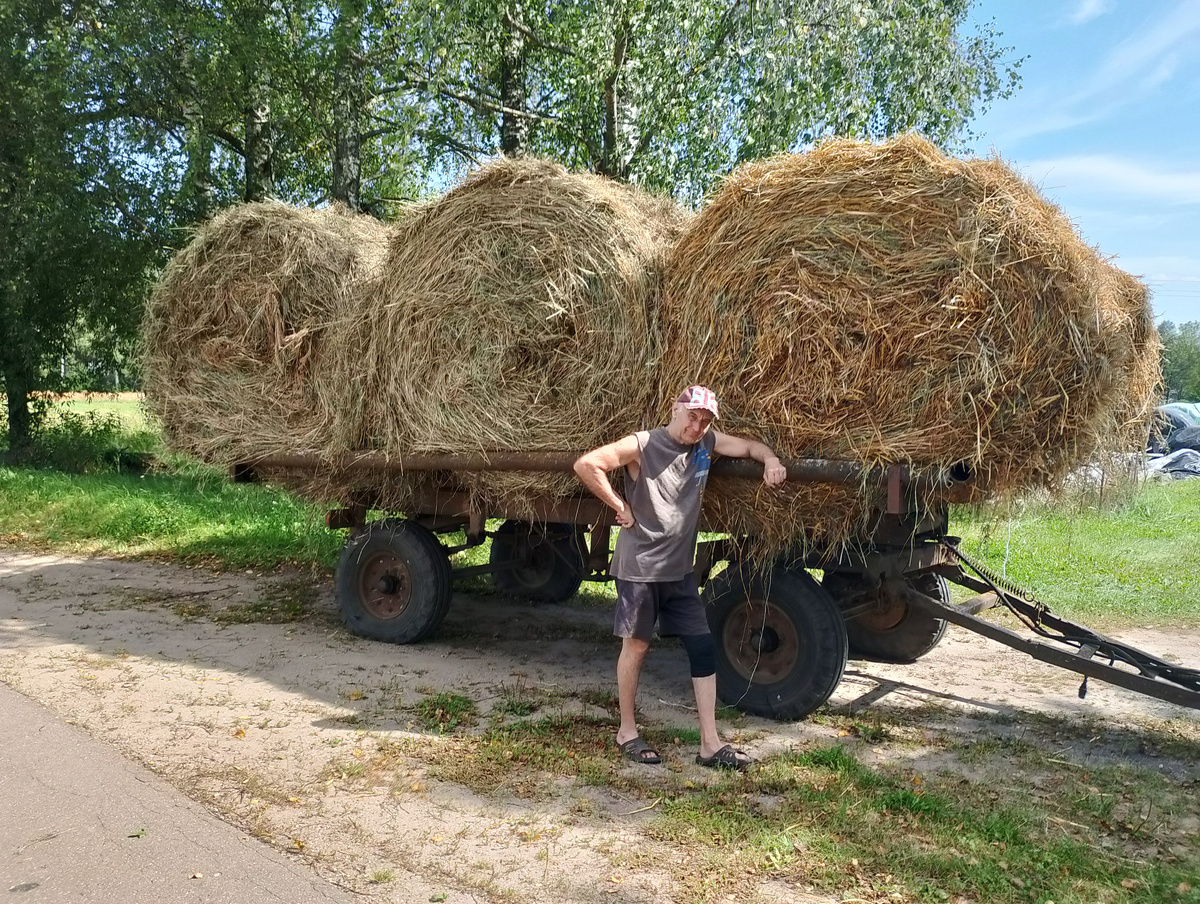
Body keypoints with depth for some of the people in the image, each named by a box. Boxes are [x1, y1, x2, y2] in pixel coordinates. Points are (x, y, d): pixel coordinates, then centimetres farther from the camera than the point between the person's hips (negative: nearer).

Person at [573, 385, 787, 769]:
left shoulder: (707, 444, 4)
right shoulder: (642, 445, -13)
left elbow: (750, 446, 18)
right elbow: (585, 465, -20)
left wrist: (770, 460, -4)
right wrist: (619, 506, -15)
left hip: (680, 569, 6)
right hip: (639, 567, -5)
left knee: (703, 648, 2)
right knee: (636, 645, 6)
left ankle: (710, 744, 9)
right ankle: (627, 731, 24)